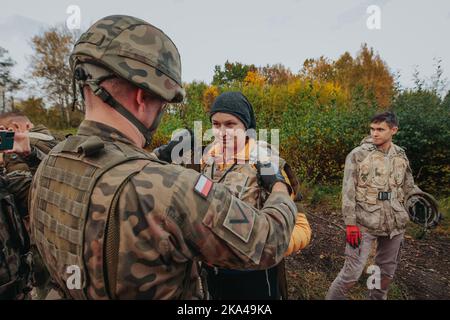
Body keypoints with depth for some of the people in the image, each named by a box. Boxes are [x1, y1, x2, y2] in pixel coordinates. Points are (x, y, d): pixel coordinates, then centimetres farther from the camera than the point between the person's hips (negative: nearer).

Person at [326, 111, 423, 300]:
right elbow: (348, 192, -11)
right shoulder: (357, 155, -9)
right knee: (352, 272, -4)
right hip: (365, 223, -5)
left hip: (395, 223, 5)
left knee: (387, 271, 20)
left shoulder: (401, 156, 6)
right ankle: (332, 298, 18)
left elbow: (408, 187, 15)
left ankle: (377, 297, 42)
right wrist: (350, 223, -14)